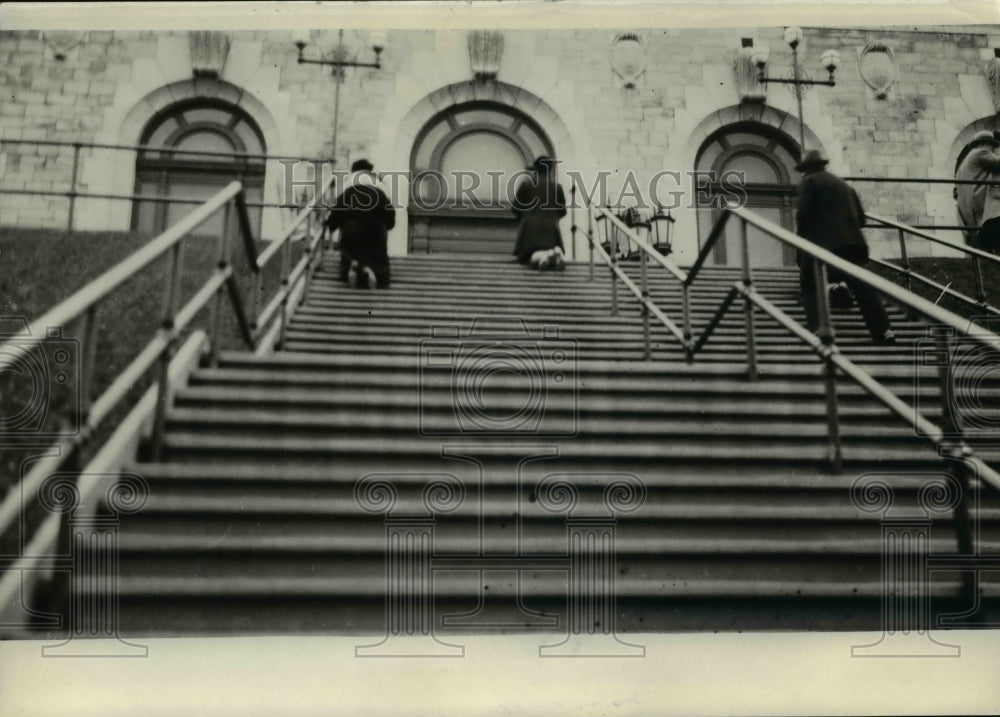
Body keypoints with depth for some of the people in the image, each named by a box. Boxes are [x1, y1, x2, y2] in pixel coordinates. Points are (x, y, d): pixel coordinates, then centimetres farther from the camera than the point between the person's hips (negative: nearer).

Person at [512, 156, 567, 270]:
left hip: (530, 227, -2)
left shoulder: (526, 183, 2)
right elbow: (562, 211, 10)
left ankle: (542, 257, -35)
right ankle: (556, 253, -26)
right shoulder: (556, 186, 6)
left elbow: (515, 208, 3)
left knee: (526, 256, 1)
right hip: (550, 227, 2)